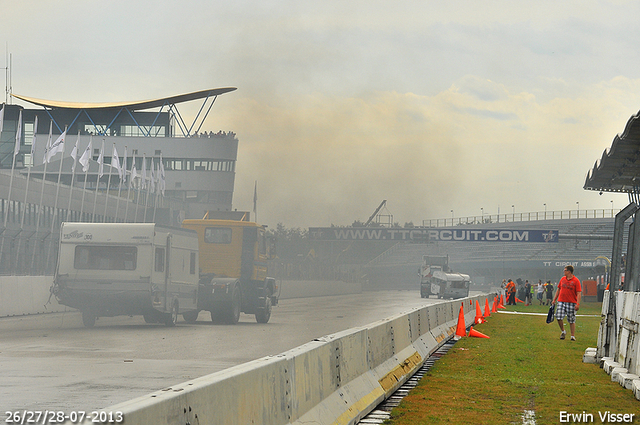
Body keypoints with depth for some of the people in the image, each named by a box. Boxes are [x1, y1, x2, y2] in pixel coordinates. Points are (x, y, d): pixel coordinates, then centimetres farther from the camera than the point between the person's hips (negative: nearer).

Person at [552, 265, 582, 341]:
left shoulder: (576, 281, -4)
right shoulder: (562, 279, 11)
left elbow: (579, 293, -8)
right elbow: (558, 289, 21)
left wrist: (578, 304, -17)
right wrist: (554, 299, 17)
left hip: (572, 303, -4)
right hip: (561, 302, 4)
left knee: (572, 320, 1)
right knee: (559, 317, -8)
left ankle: (573, 336, 10)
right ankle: (563, 331, 15)